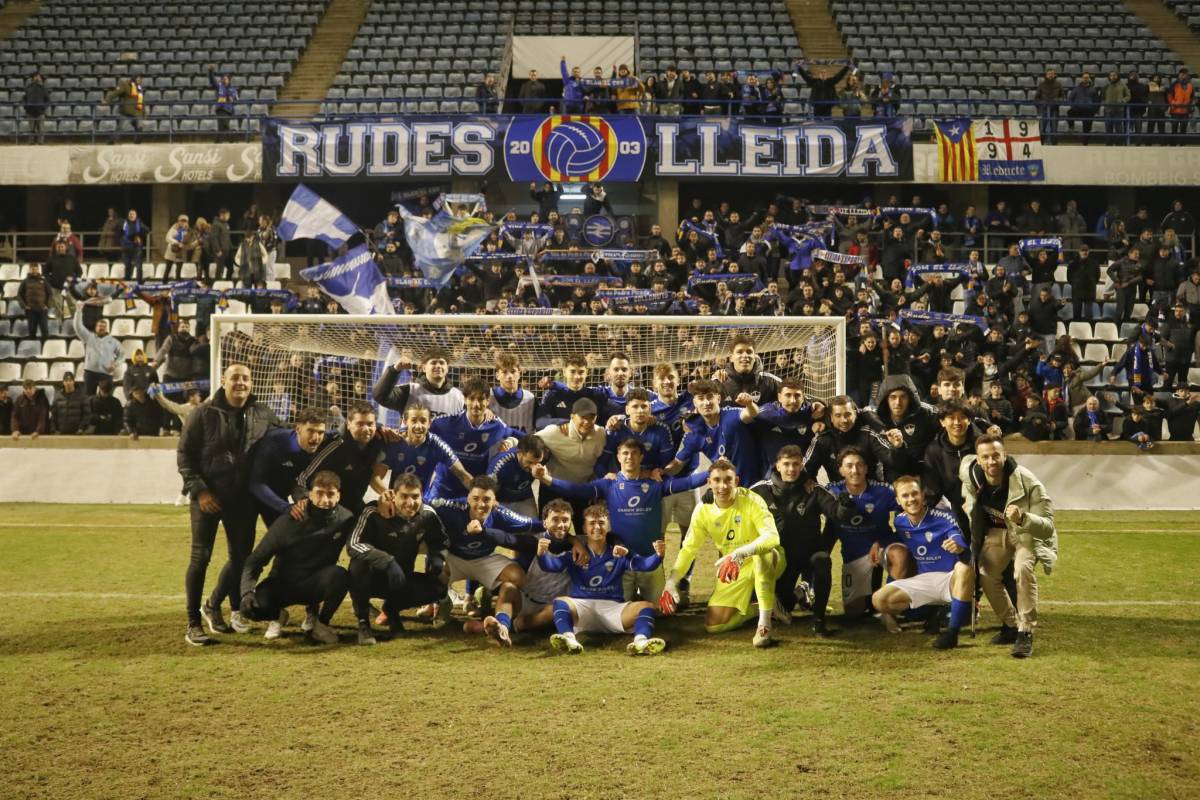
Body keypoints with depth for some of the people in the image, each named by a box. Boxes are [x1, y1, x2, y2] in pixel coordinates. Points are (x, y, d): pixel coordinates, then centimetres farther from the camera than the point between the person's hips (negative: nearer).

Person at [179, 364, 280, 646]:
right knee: (201, 557, -3)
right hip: (207, 495, -4)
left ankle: (213, 605, 28)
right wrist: (199, 490, -14)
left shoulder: (263, 415, 2)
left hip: (243, 497, 4)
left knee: (242, 556, 8)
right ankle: (193, 622, 4)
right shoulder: (204, 413, -7)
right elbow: (184, 454, -5)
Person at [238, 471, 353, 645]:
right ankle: (278, 615, 9)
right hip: (283, 583, 0)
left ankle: (321, 623, -6)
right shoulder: (288, 521, -17)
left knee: (339, 574, -34)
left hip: (316, 585, 0)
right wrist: (247, 591, -28)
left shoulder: (345, 520, -13)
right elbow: (256, 560, -15)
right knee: (252, 606, -30)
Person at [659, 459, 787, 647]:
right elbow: (688, 549, -4)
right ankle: (765, 607, 13)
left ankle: (764, 623, -31)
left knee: (763, 554, -41)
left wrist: (740, 553, -53)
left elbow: (772, 536, -37)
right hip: (735, 571, 5)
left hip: (766, 562, -4)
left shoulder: (751, 501, -23)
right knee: (713, 624, -8)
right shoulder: (703, 510, -9)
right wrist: (671, 582, -18)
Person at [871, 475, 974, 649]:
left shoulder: (944, 518, -16)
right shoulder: (900, 521, 0)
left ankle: (952, 631, -35)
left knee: (964, 568, -41)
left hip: (950, 578, -4)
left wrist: (958, 548, -53)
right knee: (879, 599, -13)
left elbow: (964, 548, -29)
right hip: (922, 581, 4)